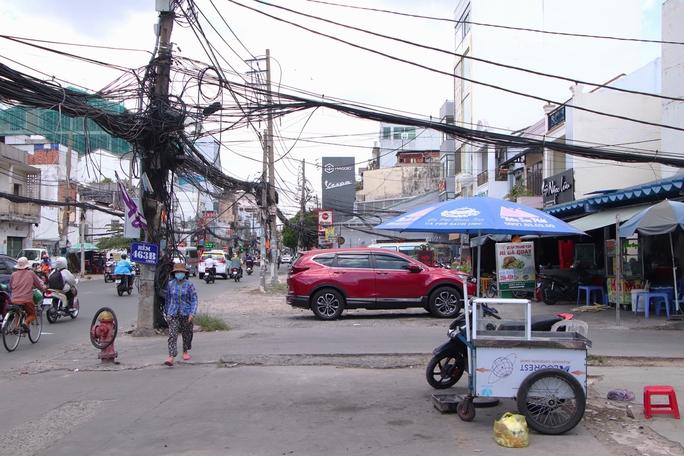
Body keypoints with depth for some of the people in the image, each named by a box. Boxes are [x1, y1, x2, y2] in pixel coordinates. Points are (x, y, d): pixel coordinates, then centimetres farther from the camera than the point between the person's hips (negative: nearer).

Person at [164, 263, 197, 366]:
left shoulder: (189, 285, -5)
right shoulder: (170, 284, 2)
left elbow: (194, 300, -4)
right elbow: (167, 298, 13)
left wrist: (192, 313, -13)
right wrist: (166, 312, 17)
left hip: (186, 313, -1)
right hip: (173, 314, 1)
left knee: (186, 334, 14)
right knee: (172, 335, -10)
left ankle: (185, 351, 37)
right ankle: (171, 357, -15)